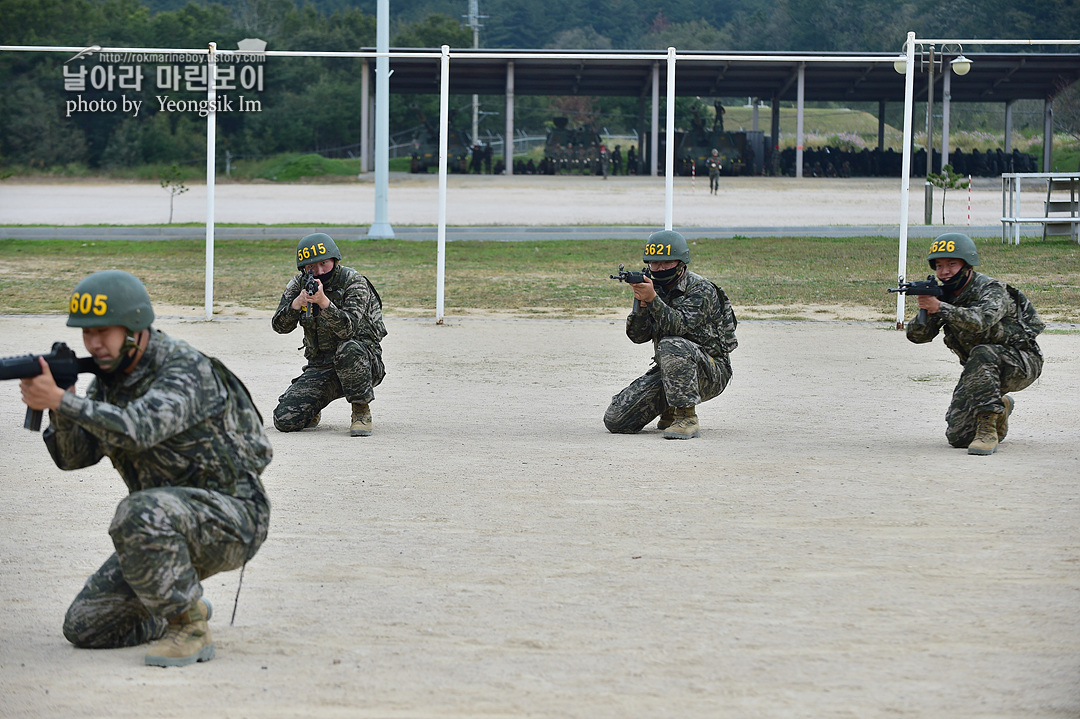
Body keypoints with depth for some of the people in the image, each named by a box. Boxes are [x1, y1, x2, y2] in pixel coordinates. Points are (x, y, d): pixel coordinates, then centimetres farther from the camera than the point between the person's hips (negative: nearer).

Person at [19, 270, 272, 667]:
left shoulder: (185, 369, -20)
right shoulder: (109, 376, 5)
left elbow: (138, 429, -37)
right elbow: (74, 455, -1)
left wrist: (60, 399, -39)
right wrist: (57, 409, -20)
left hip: (231, 520, -8)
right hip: (166, 531, 8)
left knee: (140, 514, -38)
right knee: (84, 629, 1)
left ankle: (190, 630, -20)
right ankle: (181, 608, 24)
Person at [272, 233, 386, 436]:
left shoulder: (354, 283, -12)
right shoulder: (299, 284, 2)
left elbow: (347, 329, -25)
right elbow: (280, 326, -4)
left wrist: (323, 301, -38)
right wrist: (297, 303, -23)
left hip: (363, 363, -4)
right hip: (319, 367, 4)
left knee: (348, 350, -41)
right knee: (284, 420, -15)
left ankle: (362, 411, -17)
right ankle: (313, 412, 21)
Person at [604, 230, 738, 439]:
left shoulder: (701, 290, -12)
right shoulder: (654, 288, 6)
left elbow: (681, 326, -28)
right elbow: (638, 336, -2)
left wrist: (652, 299, -37)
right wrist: (641, 302, -19)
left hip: (710, 373, -7)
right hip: (667, 371, 7)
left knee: (671, 345, -38)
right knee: (615, 420, -7)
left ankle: (687, 419, -29)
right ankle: (671, 412, 19)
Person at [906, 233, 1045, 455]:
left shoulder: (992, 290, -21)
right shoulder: (942, 294, -1)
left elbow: (982, 321, -42)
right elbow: (917, 335, -8)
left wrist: (940, 308, -49)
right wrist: (926, 310, -28)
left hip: (1022, 363, -6)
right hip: (980, 370, 6)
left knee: (982, 354, -38)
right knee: (957, 437, -7)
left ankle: (988, 431, -34)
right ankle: (999, 409, 23)